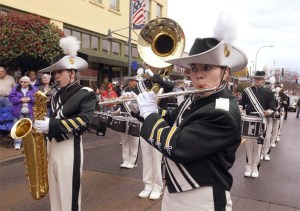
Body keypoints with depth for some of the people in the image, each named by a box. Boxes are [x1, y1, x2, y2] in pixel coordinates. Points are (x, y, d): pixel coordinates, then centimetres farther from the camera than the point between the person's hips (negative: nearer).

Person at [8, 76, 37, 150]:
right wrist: (20, 99, -17)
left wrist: (30, 99, -18)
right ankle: (17, 143, 4)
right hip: (19, 111, 0)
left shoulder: (33, 89, 2)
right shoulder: (16, 88, 3)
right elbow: (11, 97, -4)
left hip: (29, 112, 1)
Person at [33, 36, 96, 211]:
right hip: (52, 145, 7)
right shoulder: (57, 95, 14)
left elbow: (84, 122, -20)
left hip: (70, 147, -7)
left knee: (69, 193, 1)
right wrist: (44, 124, 1)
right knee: (55, 192, 16)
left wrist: (51, 125, -25)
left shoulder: (86, 94, -8)